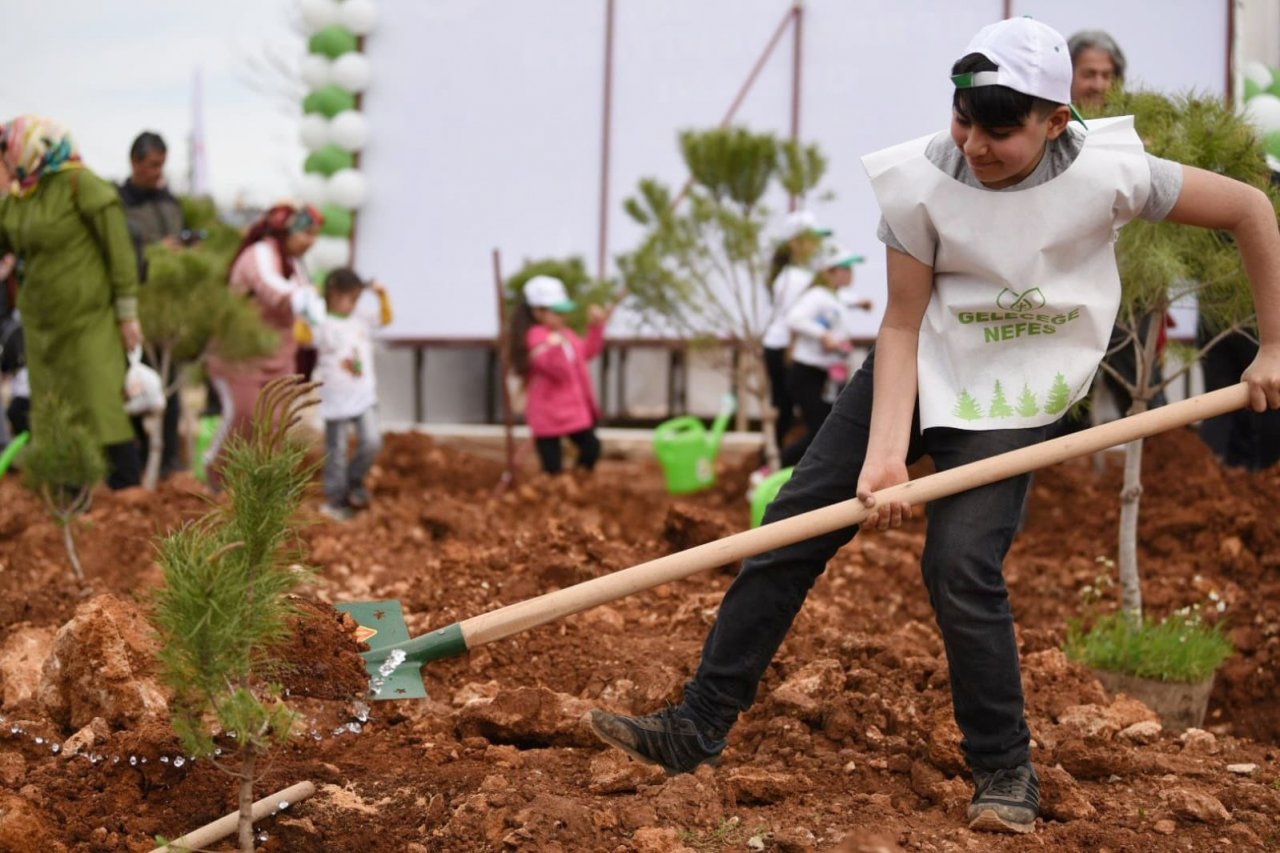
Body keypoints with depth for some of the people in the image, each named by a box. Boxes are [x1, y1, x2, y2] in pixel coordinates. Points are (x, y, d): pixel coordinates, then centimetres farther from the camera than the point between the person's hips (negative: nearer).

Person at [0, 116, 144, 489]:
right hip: (42, 324, 7)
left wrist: (127, 314, -12)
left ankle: (128, 490, -4)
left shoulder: (80, 184, -11)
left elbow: (119, 249, -11)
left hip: (88, 318, -7)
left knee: (102, 407, -10)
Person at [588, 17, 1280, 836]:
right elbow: (901, 328, -15)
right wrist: (885, 454, -26)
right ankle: (699, 726, 8)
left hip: (1014, 398, -3)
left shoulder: (1107, 172, -23)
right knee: (794, 524, -1)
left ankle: (1007, 770, 1)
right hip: (918, 367, 3)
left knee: (961, 567, -19)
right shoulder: (923, 179, -19)